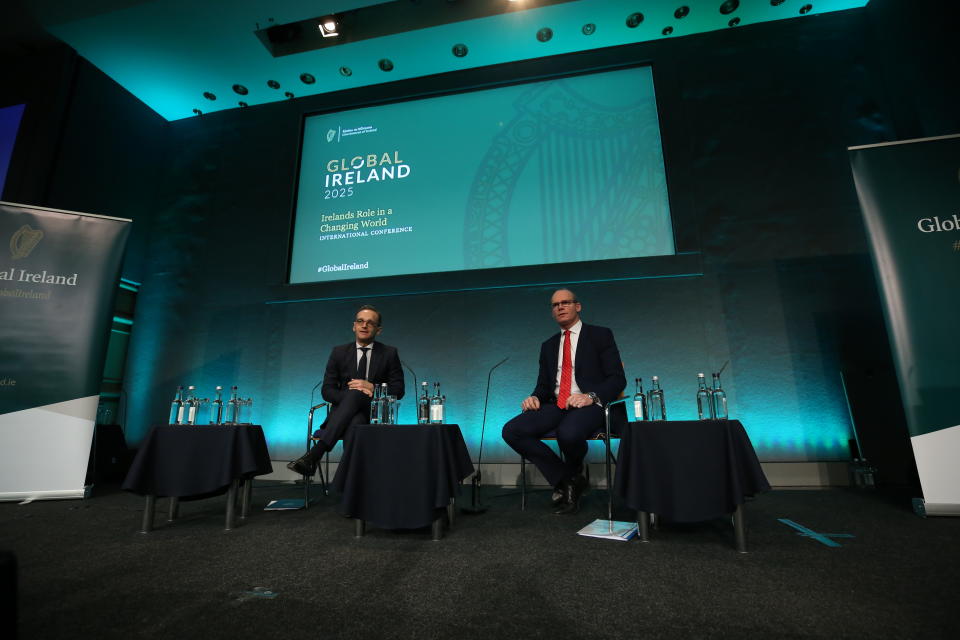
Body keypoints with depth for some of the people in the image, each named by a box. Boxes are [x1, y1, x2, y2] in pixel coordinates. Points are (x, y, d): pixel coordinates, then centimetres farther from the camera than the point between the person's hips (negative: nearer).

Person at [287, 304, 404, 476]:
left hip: (375, 416, -1)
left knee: (355, 394, -36)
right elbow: (327, 390, 5)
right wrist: (351, 393, -15)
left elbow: (398, 390, 3)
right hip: (344, 412, 1)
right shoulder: (339, 352, 10)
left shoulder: (389, 353, 7)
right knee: (355, 423, -37)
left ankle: (313, 455, -41)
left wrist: (372, 387, -14)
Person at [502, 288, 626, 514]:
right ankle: (566, 480, -4)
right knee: (512, 431, -20)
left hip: (590, 405, -4)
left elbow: (617, 378, -3)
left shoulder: (601, 335, 6)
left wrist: (591, 397, -22)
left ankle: (573, 473, 2)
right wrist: (535, 397, -5)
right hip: (556, 406, 5)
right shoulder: (548, 345, 21)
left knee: (568, 433, -39)